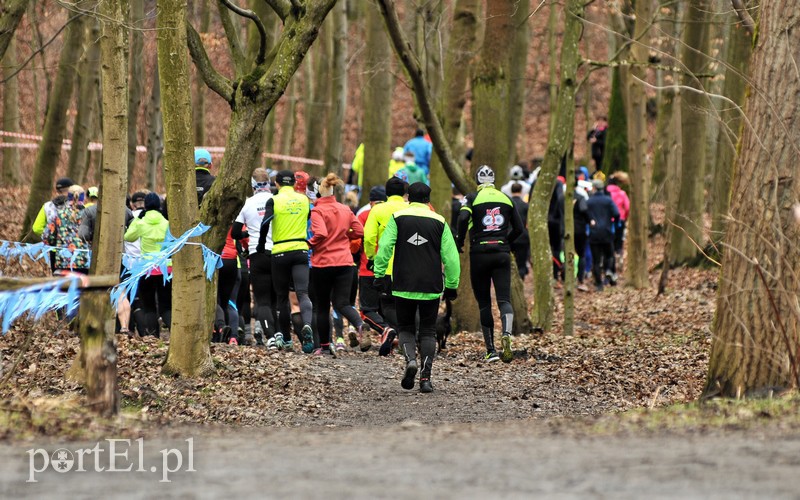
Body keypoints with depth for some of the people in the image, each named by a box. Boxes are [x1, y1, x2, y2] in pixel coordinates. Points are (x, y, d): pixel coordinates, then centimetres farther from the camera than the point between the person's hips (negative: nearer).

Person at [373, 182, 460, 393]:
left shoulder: (397, 218, 1)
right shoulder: (439, 222, 4)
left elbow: (385, 246, -9)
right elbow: (451, 257, 1)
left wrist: (379, 274, -4)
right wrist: (452, 286, 8)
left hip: (404, 286, -1)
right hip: (431, 287, 1)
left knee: (406, 328, 13)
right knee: (428, 331, 9)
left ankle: (410, 359, -15)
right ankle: (426, 377, -1)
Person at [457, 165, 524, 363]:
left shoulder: (473, 198, 1)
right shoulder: (506, 199, 12)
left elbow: (463, 218, -18)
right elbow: (519, 229, 12)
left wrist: (459, 242, -5)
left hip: (480, 253, -2)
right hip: (502, 254, 2)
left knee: (484, 302, 7)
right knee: (504, 298, -3)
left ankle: (491, 350, 7)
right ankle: (506, 334, -33)